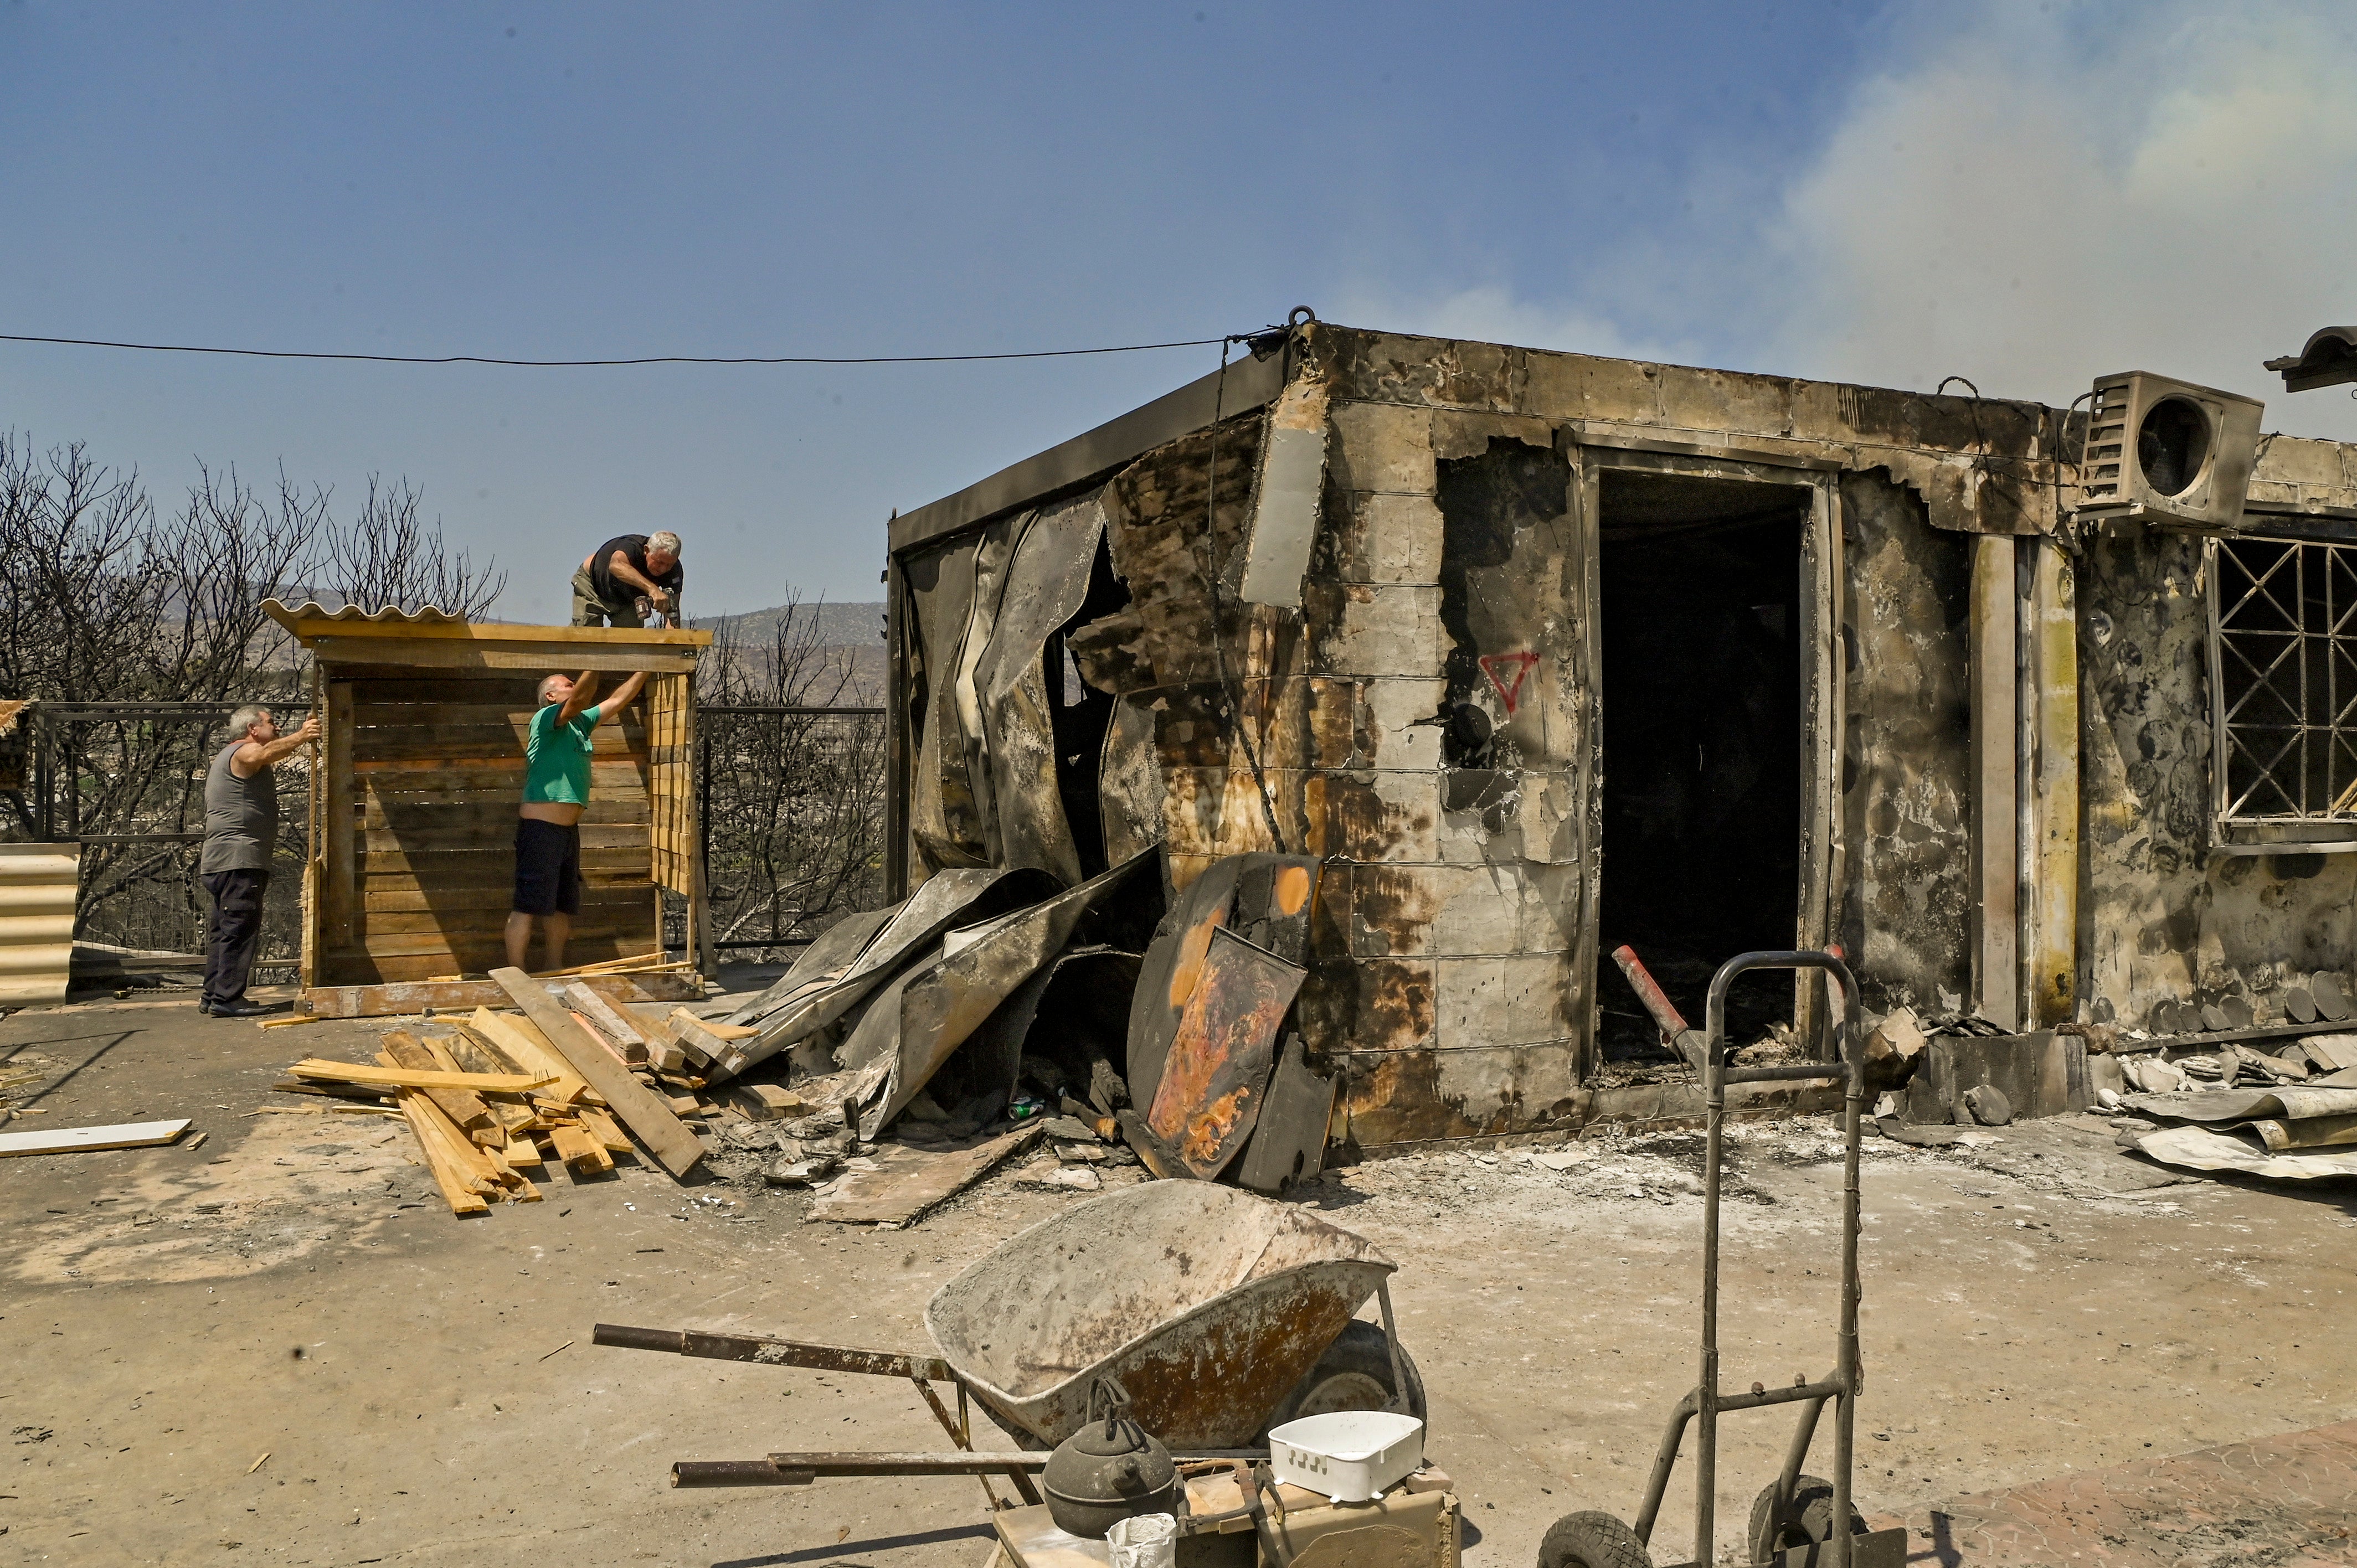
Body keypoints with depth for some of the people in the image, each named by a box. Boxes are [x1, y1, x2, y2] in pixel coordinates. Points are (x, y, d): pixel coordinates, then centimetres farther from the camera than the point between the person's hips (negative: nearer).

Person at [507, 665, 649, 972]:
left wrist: (645, 670, 15)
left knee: (563, 906, 15)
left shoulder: (580, 724, 16)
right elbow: (580, 698, -25)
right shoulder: (546, 717, -7)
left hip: (568, 829, 9)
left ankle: (555, 969, 24)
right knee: (527, 906, -8)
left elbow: (619, 699, 20)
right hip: (541, 828, -9)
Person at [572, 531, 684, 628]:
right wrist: (652, 588, -75)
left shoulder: (675, 571, -26)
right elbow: (616, 565, -63)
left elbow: (673, 609, -25)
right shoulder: (631, 546, -39)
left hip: (629, 599, 3)